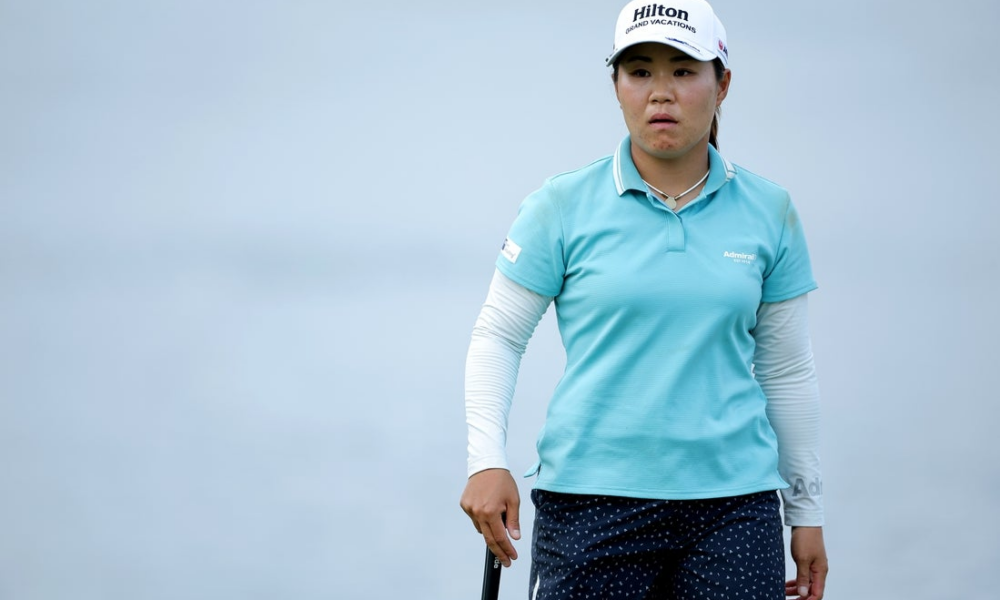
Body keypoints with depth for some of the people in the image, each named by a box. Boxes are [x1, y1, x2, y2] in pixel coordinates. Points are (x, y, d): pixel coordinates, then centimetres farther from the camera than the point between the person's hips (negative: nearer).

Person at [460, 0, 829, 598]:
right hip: (591, 497, -2)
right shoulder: (564, 205, 0)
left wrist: (807, 512, 12)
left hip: (732, 499, 2)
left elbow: (787, 372, 11)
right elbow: (498, 336, 3)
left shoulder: (769, 212, 6)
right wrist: (487, 460, -10)